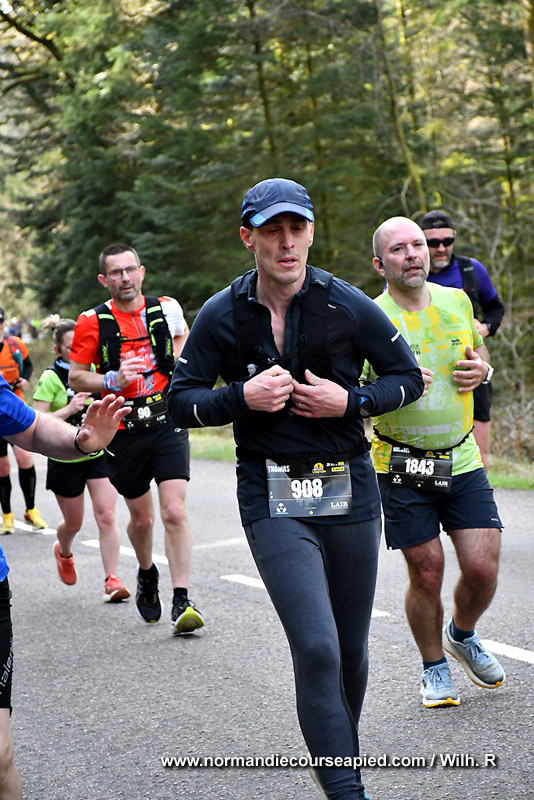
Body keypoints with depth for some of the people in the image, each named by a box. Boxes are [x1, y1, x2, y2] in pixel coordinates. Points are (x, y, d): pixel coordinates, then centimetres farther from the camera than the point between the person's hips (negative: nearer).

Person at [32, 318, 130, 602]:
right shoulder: (50, 379, -11)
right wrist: (69, 409, -28)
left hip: (99, 454, 3)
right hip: (65, 459, -3)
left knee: (106, 516, -11)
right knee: (73, 523, 13)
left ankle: (111, 579, -7)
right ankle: (63, 552, 47)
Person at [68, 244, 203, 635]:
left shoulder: (166, 309, 3)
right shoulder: (93, 322, -3)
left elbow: (185, 364, 21)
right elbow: (76, 377, 0)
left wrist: (179, 333, 1)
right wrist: (113, 380, -15)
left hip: (168, 424, 0)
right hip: (124, 431, 0)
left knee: (174, 511, -13)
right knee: (141, 517, 10)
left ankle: (182, 602, -10)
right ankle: (147, 574, 41)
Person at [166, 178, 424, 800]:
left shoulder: (348, 306, -3)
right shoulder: (221, 316, -2)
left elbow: (408, 377, 6)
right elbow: (180, 401, 4)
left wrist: (350, 402, -11)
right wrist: (242, 398, -14)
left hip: (349, 491, 2)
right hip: (272, 498, -2)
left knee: (351, 647, 13)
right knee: (316, 646, -16)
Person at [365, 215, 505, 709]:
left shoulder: (456, 302, 5)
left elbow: (479, 353, 22)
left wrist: (480, 370, -2)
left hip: (462, 459, 3)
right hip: (403, 466, -3)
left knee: (483, 567, -3)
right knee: (427, 573, 1)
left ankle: (462, 636, 29)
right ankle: (435, 668, 25)